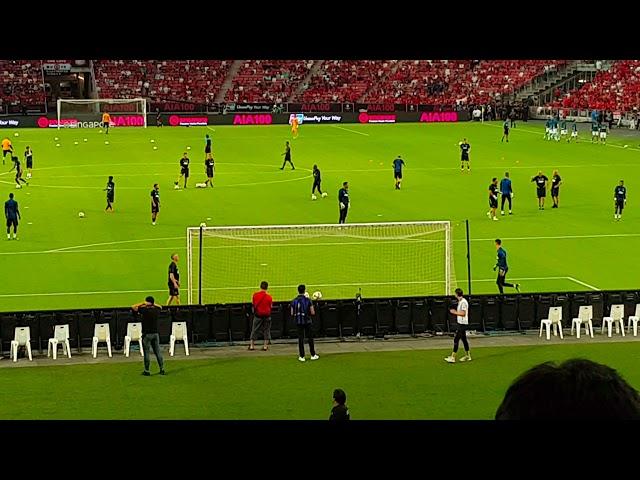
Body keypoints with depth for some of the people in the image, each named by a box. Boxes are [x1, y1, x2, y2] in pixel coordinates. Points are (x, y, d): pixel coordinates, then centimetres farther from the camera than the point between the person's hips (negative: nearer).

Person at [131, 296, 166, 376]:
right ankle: (162, 369, 12)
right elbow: (160, 307, 28)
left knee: (146, 353, 1)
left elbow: (133, 307, -12)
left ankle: (147, 371, 4)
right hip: (155, 333, 5)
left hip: (147, 334, -5)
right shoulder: (156, 309, 3)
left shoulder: (144, 310, -13)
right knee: (158, 351, 10)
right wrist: (153, 304, 19)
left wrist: (143, 303, -8)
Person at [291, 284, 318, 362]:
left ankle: (302, 356, 5)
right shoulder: (308, 300, -8)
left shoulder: (294, 301, -2)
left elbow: (292, 314, 0)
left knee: (300, 339, 5)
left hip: (299, 322, 1)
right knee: (310, 338, 10)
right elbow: (313, 312, -8)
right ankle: (313, 355, 15)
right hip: (307, 321, -1)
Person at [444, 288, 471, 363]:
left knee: (456, 339, -11)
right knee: (464, 339, 16)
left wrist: (454, 312, -15)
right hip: (460, 323, 11)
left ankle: (453, 357, -11)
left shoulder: (463, 302, -18)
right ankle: (467, 356, 24)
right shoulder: (460, 302, 13)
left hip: (462, 324, -11)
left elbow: (463, 313, -22)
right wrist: (455, 312, 14)